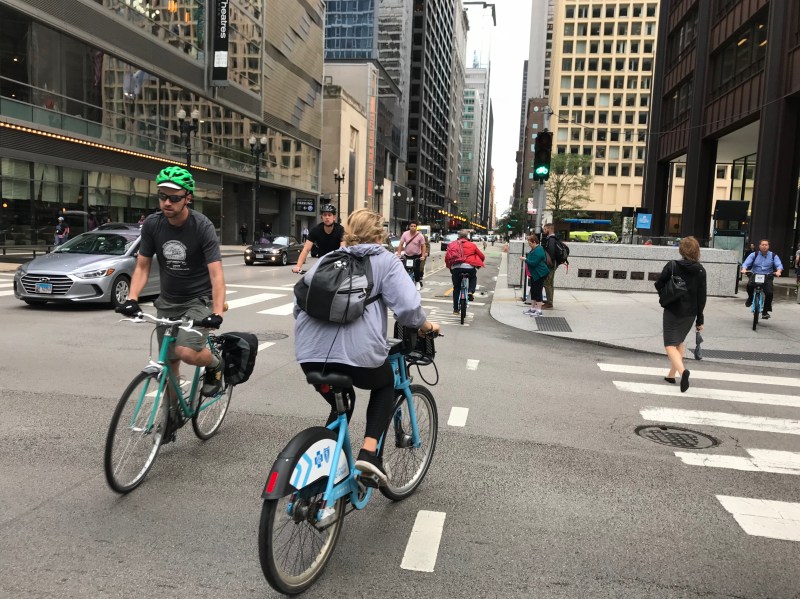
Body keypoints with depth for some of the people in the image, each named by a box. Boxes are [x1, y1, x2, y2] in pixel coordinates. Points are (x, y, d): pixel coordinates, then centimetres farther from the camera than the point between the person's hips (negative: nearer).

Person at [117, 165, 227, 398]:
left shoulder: (203, 227, -19)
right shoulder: (152, 224, -7)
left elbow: (216, 274, -25)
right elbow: (142, 267, -2)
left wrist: (217, 313, -39)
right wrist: (132, 299, -19)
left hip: (199, 299, -4)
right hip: (168, 301, 4)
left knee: (187, 352, -26)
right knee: (169, 364, 7)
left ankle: (215, 364, 7)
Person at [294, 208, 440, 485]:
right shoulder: (384, 260, 10)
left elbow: (300, 303, 21)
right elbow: (407, 307, -3)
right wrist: (426, 326, 16)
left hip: (310, 353, 5)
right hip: (357, 352, -5)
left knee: (341, 405, 31)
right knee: (386, 385, 28)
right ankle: (369, 452, 11)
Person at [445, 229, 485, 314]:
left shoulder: (452, 244, 15)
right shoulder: (472, 245, 11)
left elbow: (447, 258, 11)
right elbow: (482, 257, 16)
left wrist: (449, 267, 24)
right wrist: (478, 264, 34)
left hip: (455, 268, 1)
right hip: (469, 267, -1)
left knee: (456, 289, 16)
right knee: (473, 278, 32)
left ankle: (455, 309, 17)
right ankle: (471, 292, 6)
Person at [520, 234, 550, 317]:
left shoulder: (538, 251, -20)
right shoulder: (534, 249, 12)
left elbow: (533, 263, -25)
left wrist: (525, 259, -16)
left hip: (539, 275, -10)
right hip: (534, 274, 10)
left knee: (538, 291, -7)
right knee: (533, 291, 15)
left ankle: (539, 311, -3)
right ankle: (533, 308, 24)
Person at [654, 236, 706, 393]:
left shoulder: (672, 265, -11)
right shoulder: (700, 270, -2)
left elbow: (659, 285, -7)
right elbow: (701, 297, 0)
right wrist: (700, 319, 6)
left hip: (673, 311, -4)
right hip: (690, 313, 4)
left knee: (670, 345, -2)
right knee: (680, 342, 22)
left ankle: (682, 370, -29)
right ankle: (672, 375, 27)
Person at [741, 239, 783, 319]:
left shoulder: (773, 255, 8)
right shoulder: (754, 255, 6)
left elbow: (779, 265, -2)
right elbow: (746, 263, -4)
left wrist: (778, 271, -25)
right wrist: (744, 269, -27)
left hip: (767, 277, 0)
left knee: (769, 293, -21)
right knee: (749, 285, -32)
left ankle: (765, 311, -2)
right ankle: (750, 297, 3)